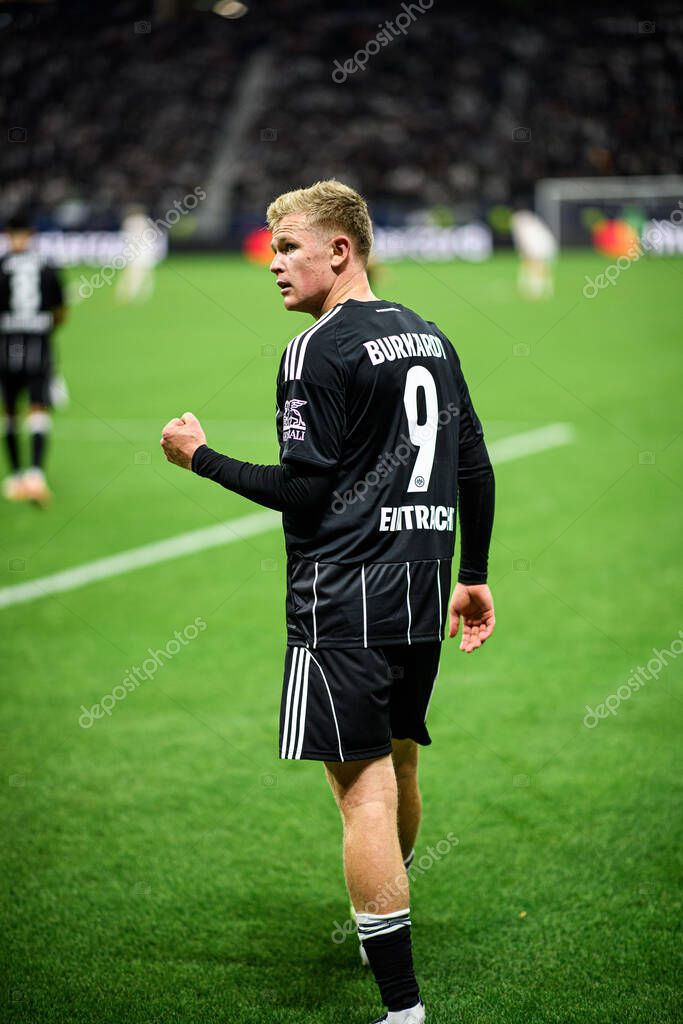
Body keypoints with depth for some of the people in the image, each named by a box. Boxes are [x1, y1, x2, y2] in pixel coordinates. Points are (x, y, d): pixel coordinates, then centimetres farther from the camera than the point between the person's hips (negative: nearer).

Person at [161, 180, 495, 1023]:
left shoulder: (317, 351, -11)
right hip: (420, 594, 8)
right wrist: (473, 575, 23)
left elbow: (305, 492, -15)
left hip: (345, 599, -8)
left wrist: (202, 459, -3)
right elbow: (475, 469, 16)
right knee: (397, 766, 22)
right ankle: (385, 933, 40)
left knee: (364, 788, -8)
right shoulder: (429, 338, 14)